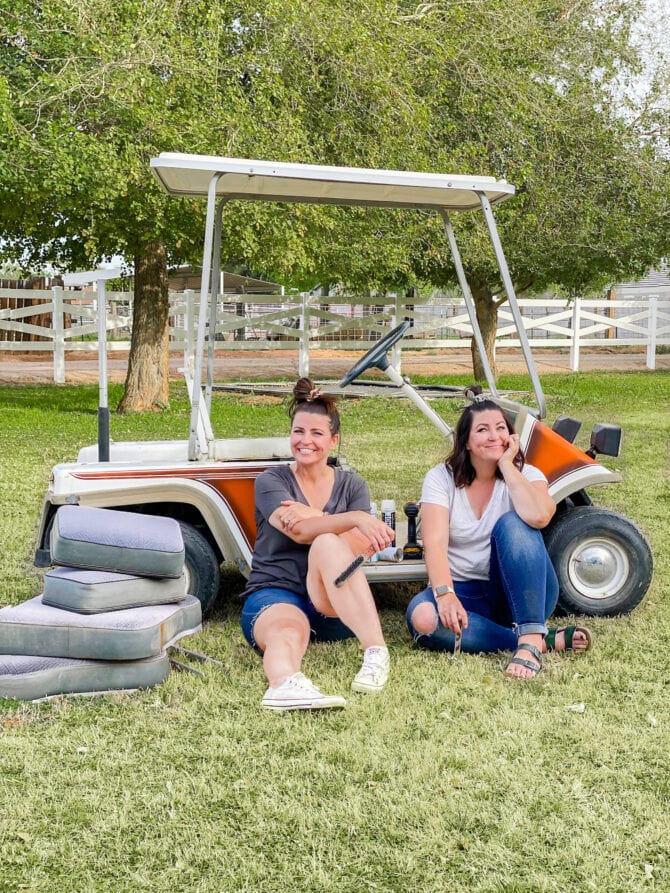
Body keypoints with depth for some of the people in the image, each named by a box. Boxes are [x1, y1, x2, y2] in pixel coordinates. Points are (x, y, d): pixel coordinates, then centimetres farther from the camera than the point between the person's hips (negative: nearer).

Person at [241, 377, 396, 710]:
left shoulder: (352, 485, 12)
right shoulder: (270, 482, 4)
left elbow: (360, 547, -6)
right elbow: (299, 532, -17)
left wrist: (308, 515, -15)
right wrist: (355, 519, -31)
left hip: (334, 609, 2)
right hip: (274, 595, -1)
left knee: (327, 545, -32)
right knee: (287, 634, -39)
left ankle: (376, 653, -45)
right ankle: (286, 684, -75)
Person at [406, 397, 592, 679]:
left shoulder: (527, 475, -2)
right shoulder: (441, 478, -2)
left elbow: (539, 517, -27)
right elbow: (435, 542, -16)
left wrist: (507, 465, -17)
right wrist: (445, 594, -32)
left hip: (518, 594, -1)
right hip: (464, 593, 1)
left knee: (513, 523, -28)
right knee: (422, 618, -33)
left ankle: (530, 640, -36)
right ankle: (549, 640, -29)